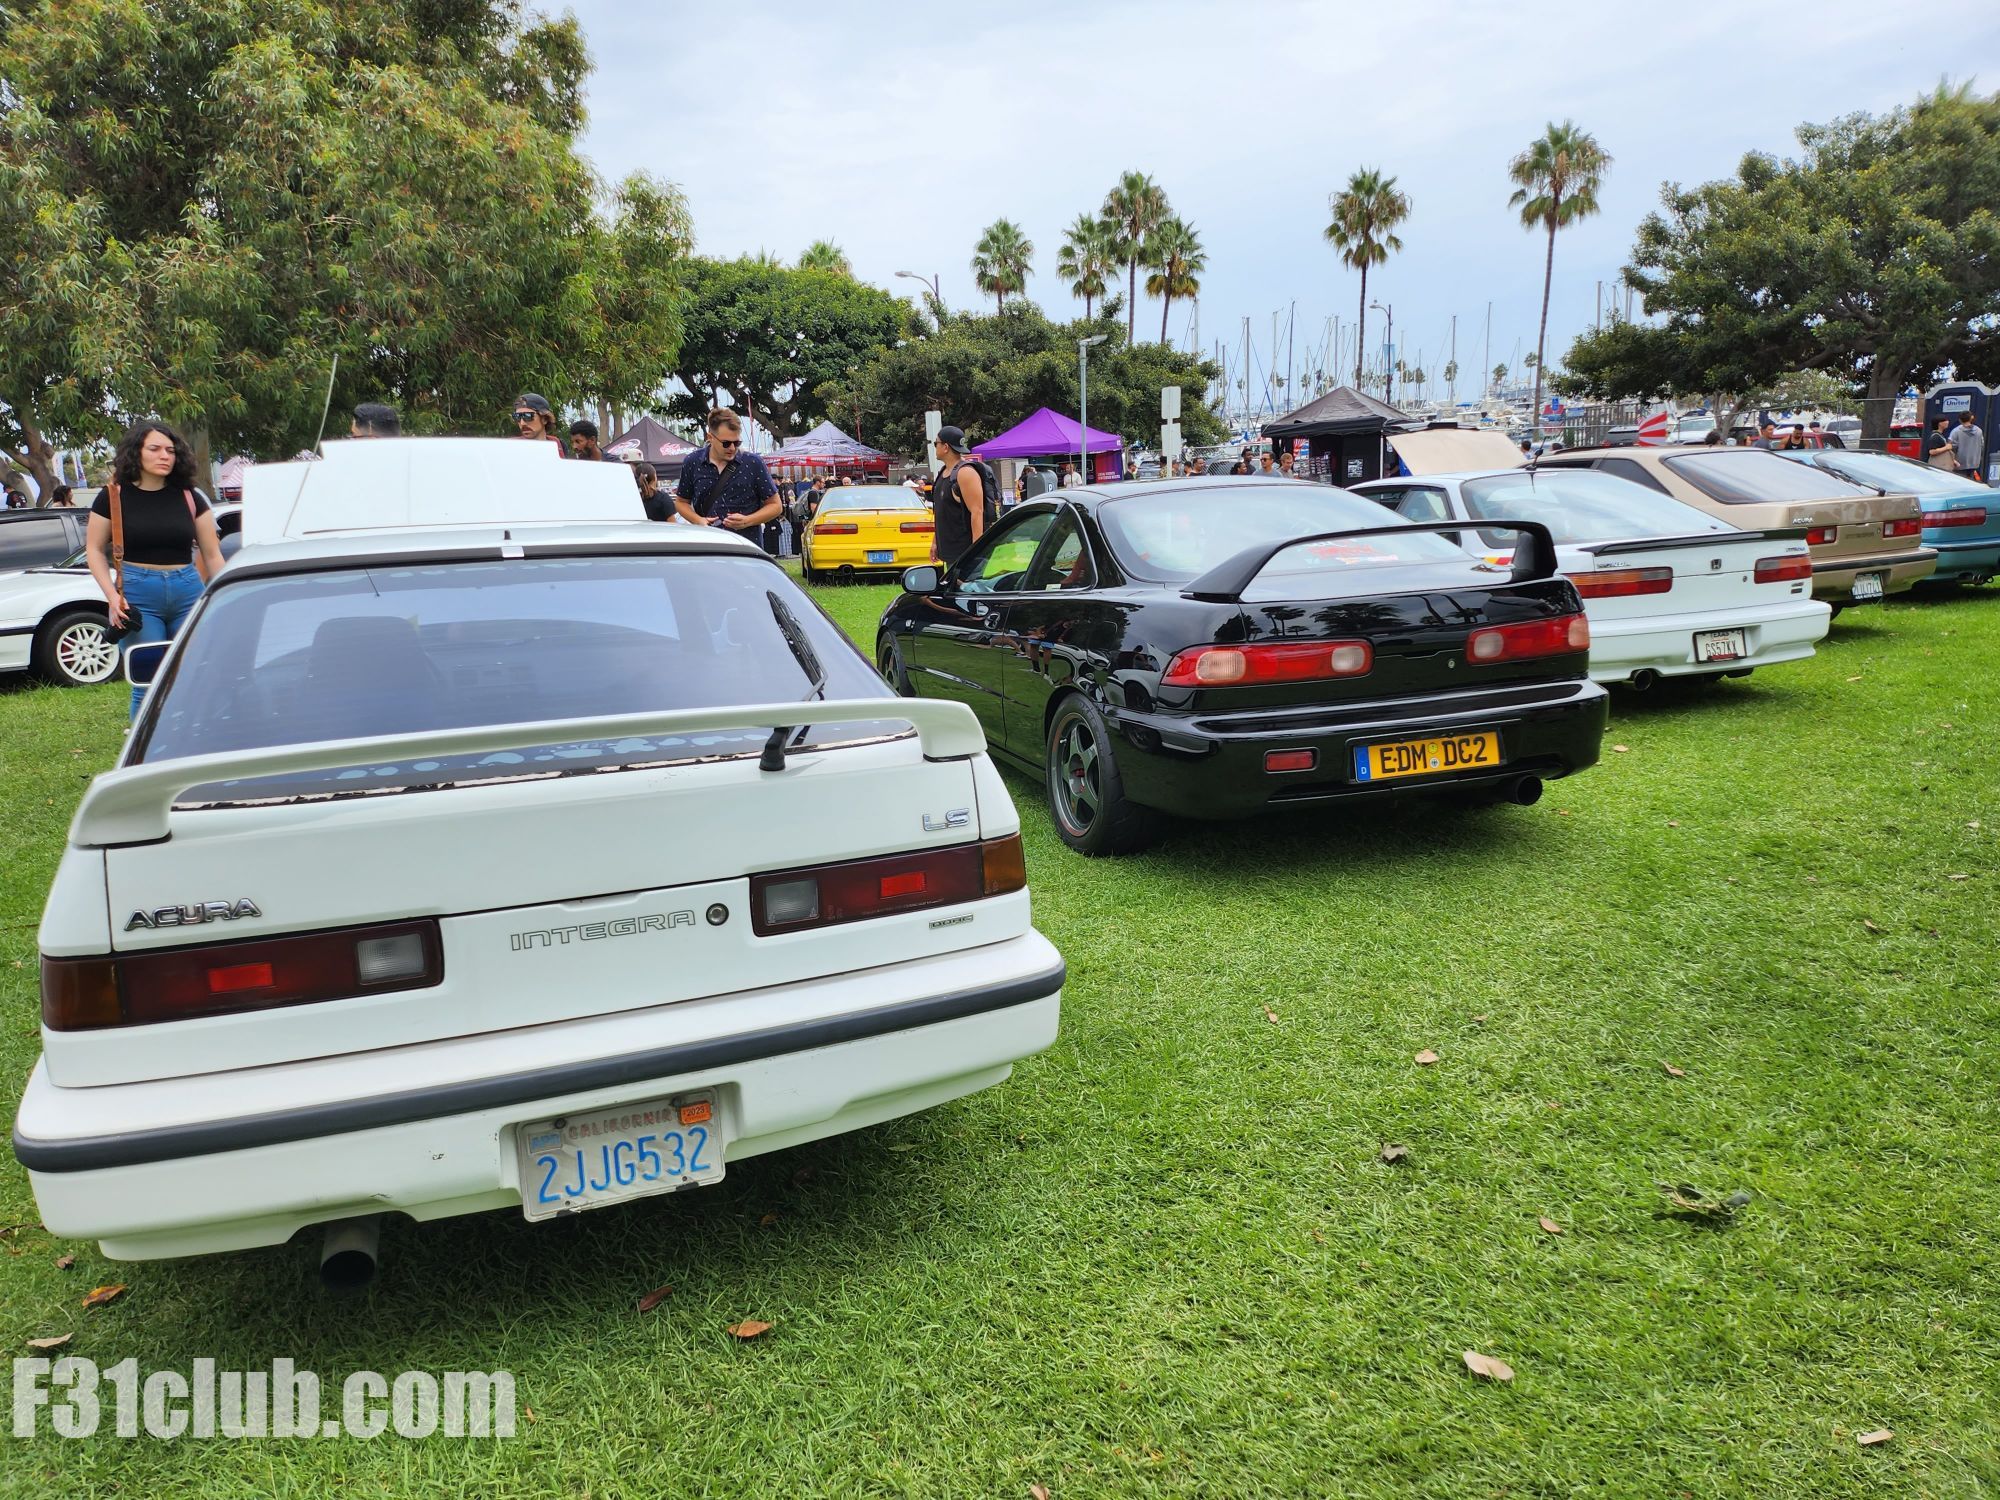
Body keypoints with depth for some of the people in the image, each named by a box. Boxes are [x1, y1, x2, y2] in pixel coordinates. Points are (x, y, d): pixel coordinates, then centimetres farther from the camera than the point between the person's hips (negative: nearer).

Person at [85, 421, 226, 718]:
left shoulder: (189, 498, 6)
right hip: (138, 594, -2)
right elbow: (95, 549, 7)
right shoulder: (115, 496, 2)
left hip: (188, 592, 2)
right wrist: (112, 595, -6)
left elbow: (212, 554, 9)